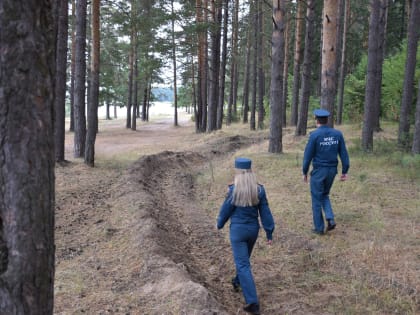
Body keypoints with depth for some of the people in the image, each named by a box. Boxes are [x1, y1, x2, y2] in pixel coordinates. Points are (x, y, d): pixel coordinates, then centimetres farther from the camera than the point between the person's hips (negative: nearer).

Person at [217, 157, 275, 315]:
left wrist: (219, 224, 13)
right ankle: (237, 281, 52)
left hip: (238, 230, -5)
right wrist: (269, 233, 4)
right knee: (244, 258, 28)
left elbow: (225, 211, -6)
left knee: (243, 265, -3)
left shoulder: (233, 190, -17)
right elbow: (265, 212, -3)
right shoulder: (259, 190, -7)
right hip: (253, 229, 5)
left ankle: (252, 302, -8)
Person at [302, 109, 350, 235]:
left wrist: (304, 172, -1)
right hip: (332, 170, 5)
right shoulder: (337, 133, 0)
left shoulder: (314, 135, -14)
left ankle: (319, 228, 14)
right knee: (324, 195, 24)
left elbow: (308, 155, -11)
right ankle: (330, 219, 5)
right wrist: (344, 171, 7)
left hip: (318, 171, -5)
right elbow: (344, 153, 0)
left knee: (317, 199, 8)